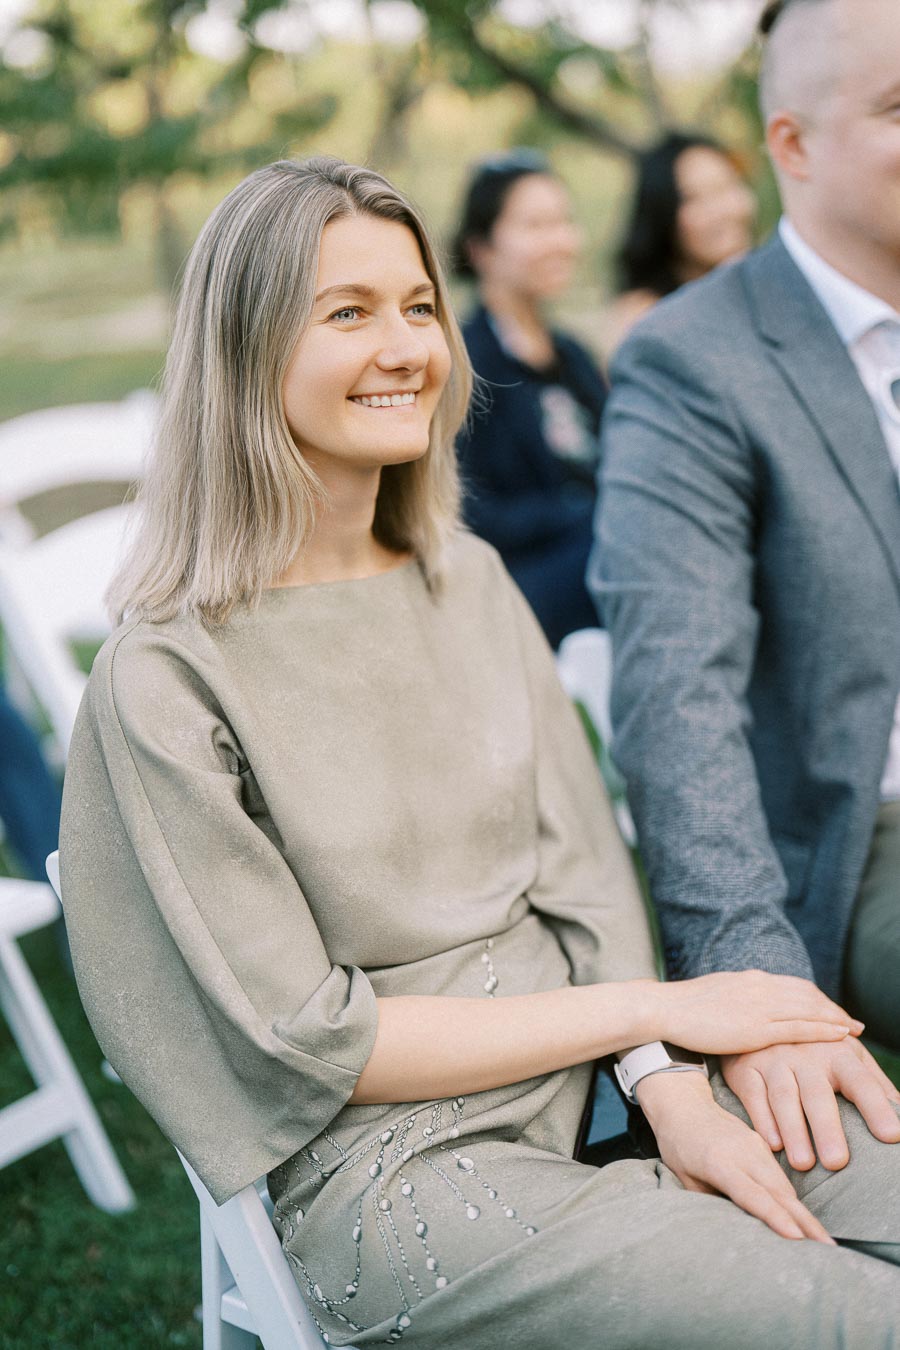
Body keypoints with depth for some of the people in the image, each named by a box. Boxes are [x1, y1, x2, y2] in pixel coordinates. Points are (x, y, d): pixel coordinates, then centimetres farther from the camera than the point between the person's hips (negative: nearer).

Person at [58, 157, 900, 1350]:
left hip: (599, 1082, 6)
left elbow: (583, 870, 6)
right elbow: (313, 1041, -12)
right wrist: (653, 1007, -10)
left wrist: (670, 1088, -12)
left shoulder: (471, 581, 8)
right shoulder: (165, 680, -13)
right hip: (391, 1170, -6)